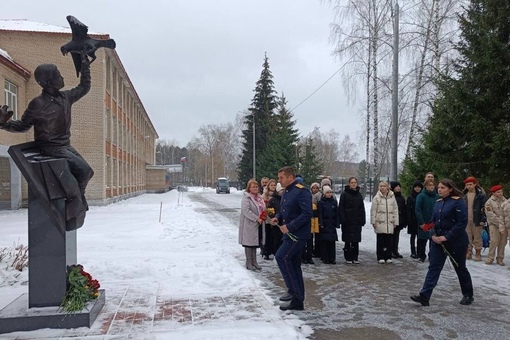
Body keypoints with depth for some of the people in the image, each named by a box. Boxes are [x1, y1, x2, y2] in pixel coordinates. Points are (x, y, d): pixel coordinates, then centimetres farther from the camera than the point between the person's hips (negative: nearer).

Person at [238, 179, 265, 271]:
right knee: (249, 243, 0)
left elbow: (262, 209, 20)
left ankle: (254, 262, 24)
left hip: (258, 224, 8)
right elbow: (246, 210, -22)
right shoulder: (246, 198, -13)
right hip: (249, 224, -8)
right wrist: (256, 219, -23)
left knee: (255, 243, 14)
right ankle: (249, 262, 10)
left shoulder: (259, 197, 13)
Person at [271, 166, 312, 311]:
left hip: (298, 234, -10)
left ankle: (293, 290, -7)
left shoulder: (301, 191, -16)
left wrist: (289, 226, -23)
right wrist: (278, 218, 3)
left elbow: (307, 214, -24)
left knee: (281, 256, -19)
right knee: (293, 265, 12)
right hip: (290, 234, 10)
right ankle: (297, 301, 20)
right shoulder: (286, 192, 14)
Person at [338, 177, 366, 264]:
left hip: (357, 221, 4)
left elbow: (362, 208, 13)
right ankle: (348, 257, 10)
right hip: (347, 221, -4)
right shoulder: (344, 194, -3)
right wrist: (342, 219, -13)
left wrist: (363, 220, 5)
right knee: (347, 240, 2)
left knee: (356, 240, 6)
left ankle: (355, 257, 14)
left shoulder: (359, 195, 11)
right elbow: (341, 208, -6)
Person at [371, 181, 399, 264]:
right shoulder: (376, 198, -1)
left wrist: (395, 222, 6)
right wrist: (373, 221, -5)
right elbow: (373, 210, -1)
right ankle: (380, 257, 9)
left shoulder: (392, 197, 7)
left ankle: (388, 257, 15)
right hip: (380, 223, -2)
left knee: (389, 241, 5)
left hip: (390, 223, 3)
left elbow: (395, 210, 10)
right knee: (380, 241, 2)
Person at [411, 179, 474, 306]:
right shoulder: (438, 203, 9)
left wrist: (446, 237, -20)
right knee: (433, 267, 0)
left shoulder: (458, 202, -13)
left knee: (460, 268, 11)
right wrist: (434, 235, -4)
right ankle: (424, 296, -4)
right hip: (438, 241, 6)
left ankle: (468, 295, 31)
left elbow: (462, 223, -18)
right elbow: (433, 221, 14)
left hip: (455, 242, -6)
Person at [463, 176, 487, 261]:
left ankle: (478, 254, 12)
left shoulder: (480, 195, -4)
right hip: (466, 220, 3)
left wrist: (483, 219, -11)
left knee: (477, 237, 3)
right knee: (467, 237, 7)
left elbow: (484, 208, -6)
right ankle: (468, 252, 15)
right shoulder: (464, 195, 7)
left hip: (476, 220, -3)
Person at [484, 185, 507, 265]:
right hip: (494, 224, -4)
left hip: (504, 224, 4)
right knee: (494, 241, -10)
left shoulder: (505, 201, 9)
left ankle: (500, 259, 15)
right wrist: (499, 224, -13)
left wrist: (504, 224, -7)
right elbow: (491, 215, -8)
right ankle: (490, 258, 2)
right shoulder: (489, 202, -3)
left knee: (503, 242, 4)